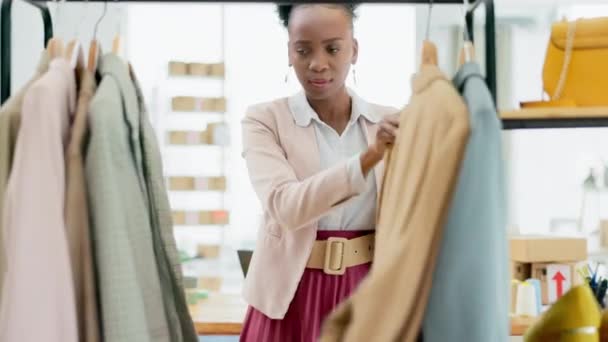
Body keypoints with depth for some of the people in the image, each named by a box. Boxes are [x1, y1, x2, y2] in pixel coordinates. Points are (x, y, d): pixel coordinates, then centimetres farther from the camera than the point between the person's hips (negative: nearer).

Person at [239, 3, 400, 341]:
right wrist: (367, 158, -28)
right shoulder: (265, 119, -2)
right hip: (293, 296, -1)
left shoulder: (389, 124, 4)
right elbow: (285, 205, -20)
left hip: (369, 293, 2)